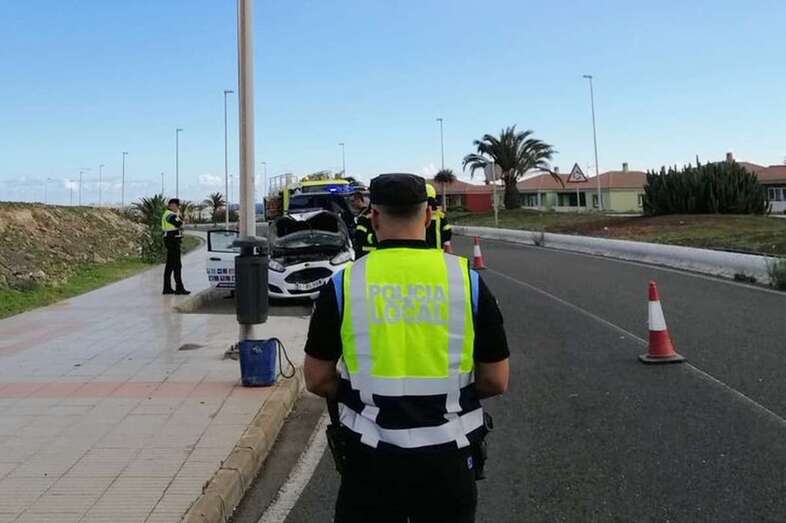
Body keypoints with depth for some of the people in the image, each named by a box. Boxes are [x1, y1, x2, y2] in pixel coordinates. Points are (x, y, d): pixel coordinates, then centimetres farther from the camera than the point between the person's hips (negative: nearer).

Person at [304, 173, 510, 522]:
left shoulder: (344, 283, -8)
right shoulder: (467, 279, -7)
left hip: (370, 455, 0)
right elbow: (496, 381, -3)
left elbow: (317, 379, -2)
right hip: (446, 455, 1)